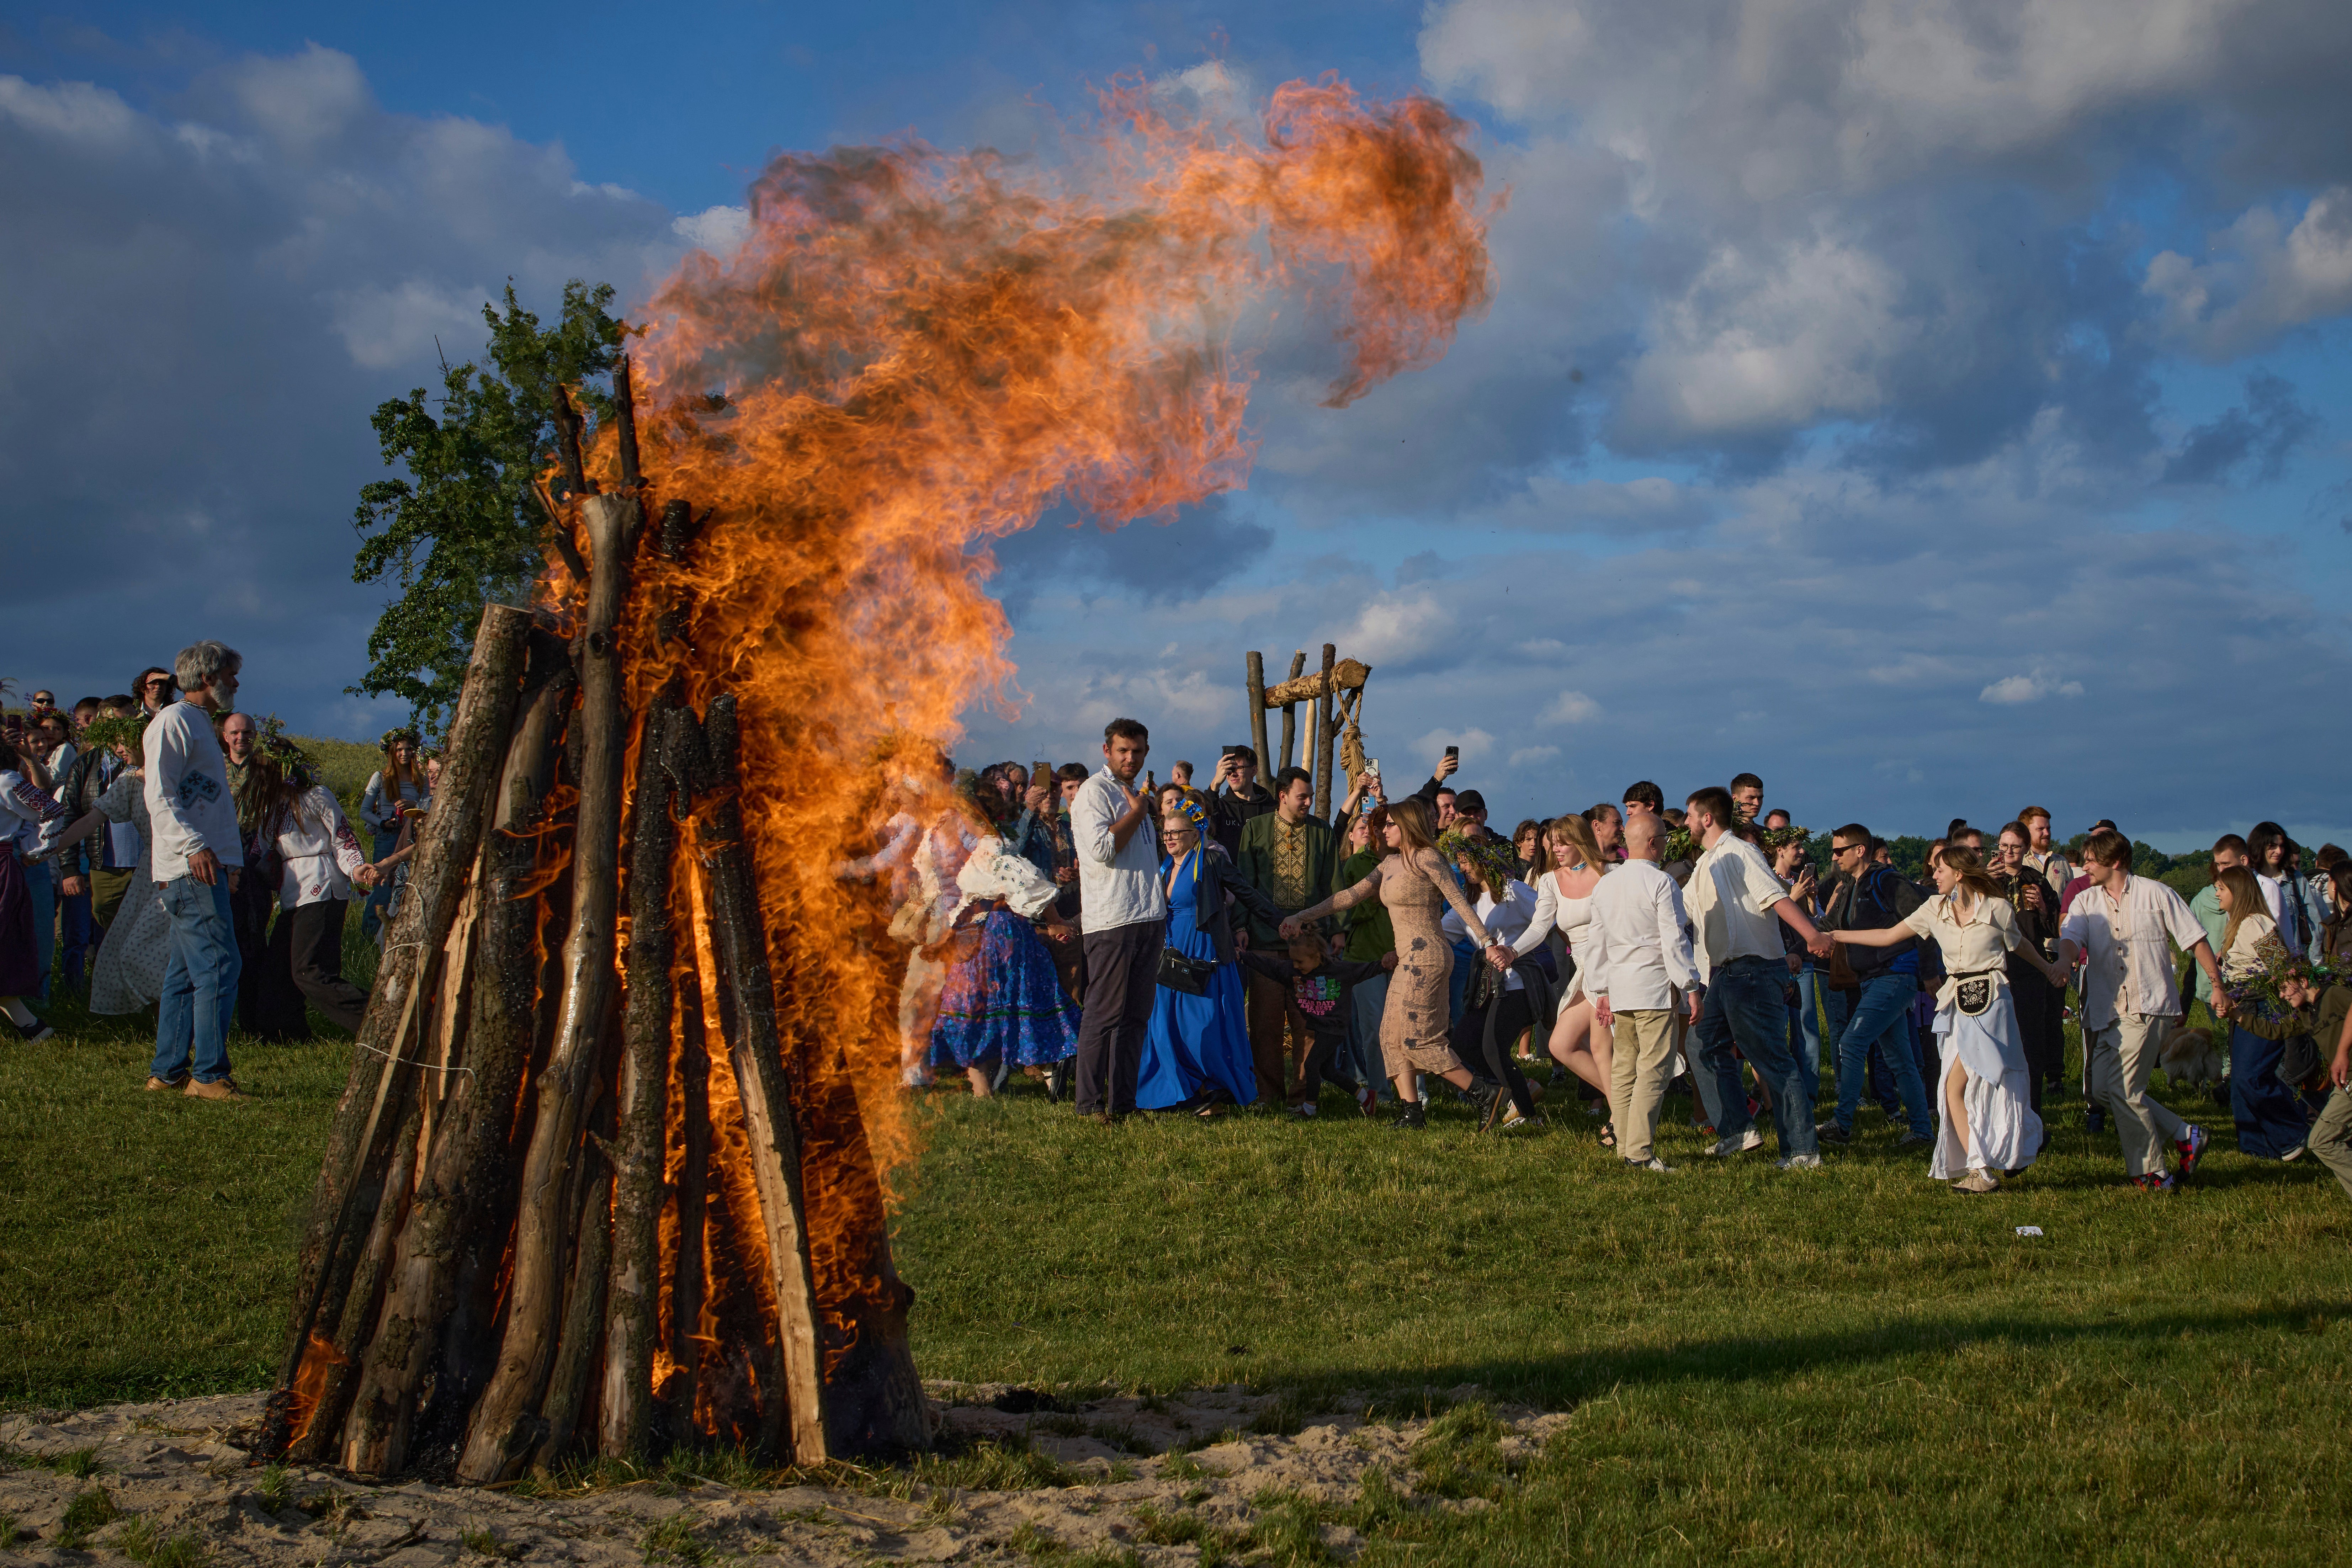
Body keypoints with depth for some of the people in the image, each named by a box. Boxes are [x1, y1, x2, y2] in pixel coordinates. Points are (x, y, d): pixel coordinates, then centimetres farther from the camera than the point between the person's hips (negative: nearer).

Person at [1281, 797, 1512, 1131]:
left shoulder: (1426, 858, -8)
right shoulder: (1391, 864, 17)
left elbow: (1460, 901, -15)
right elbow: (1351, 895, 15)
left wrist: (1488, 942, -23)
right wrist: (1302, 917, 11)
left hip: (1426, 954, -9)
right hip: (1407, 959, 9)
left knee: (1418, 1039, -11)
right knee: (1393, 1035, 4)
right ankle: (1413, 1114, 3)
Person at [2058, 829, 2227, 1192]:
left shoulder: (2155, 894, -1)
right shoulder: (2086, 901, 10)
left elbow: (2195, 939, 4)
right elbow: (2071, 938, -8)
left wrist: (2217, 985, 3)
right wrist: (2064, 963, -31)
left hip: (2150, 1006, -6)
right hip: (2107, 1009, 6)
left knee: (2122, 1087, -12)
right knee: (2102, 1087, 1)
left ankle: (2150, 1172, 3)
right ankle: (2183, 1135, 17)